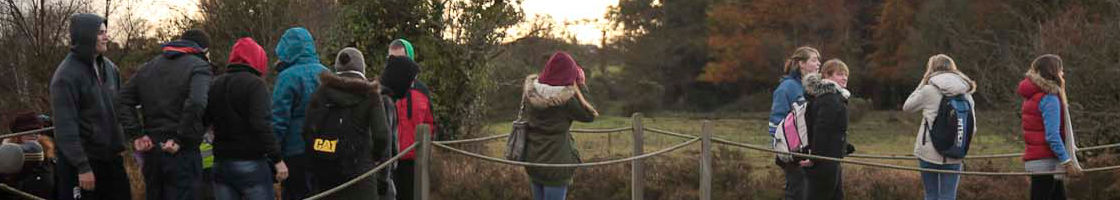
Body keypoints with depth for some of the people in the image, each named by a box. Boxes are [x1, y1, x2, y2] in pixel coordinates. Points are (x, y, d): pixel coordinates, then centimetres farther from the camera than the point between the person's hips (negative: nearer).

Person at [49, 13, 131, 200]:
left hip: (112, 157, 7)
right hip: (83, 160, -7)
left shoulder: (109, 67, 7)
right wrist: (82, 167, -20)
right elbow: (65, 127, -18)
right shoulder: (66, 76, -14)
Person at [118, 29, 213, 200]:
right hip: (182, 154, -6)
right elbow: (196, 103, -25)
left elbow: (123, 101, 11)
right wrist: (181, 139, -18)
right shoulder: (200, 67, -7)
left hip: (150, 150, 6)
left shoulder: (150, 66, 15)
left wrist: (136, 134, 4)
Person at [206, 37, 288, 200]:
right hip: (251, 165, -6)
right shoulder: (255, 84, -9)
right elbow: (261, 124, -19)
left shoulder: (215, 85, 13)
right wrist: (277, 159, -19)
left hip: (220, 165, 6)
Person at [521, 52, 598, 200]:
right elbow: (590, 115, -7)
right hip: (556, 162, -6)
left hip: (532, 159, 6)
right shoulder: (566, 98, -20)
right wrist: (581, 86, -1)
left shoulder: (531, 91, -3)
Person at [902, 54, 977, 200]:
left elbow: (907, 107, 8)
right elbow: (972, 129, 4)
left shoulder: (929, 90, -7)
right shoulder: (966, 94, 5)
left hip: (929, 153, -2)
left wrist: (923, 83, 9)